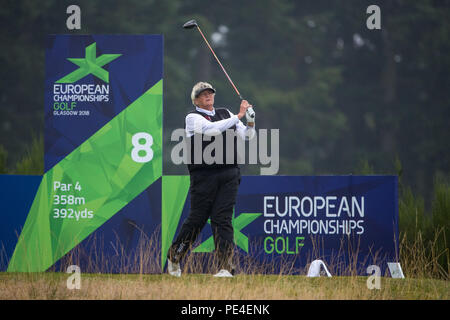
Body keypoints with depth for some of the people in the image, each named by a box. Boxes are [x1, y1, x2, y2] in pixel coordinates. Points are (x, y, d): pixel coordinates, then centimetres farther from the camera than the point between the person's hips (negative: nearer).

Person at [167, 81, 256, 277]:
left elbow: (246, 136, 15)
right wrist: (238, 117, -20)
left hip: (229, 175, 3)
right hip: (204, 175, -3)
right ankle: (174, 256, 21)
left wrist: (250, 124, -6)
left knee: (223, 219, -4)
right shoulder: (193, 118, 0)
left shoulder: (225, 113, 16)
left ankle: (226, 266, -7)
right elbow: (211, 129, -19)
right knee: (197, 219, 1)